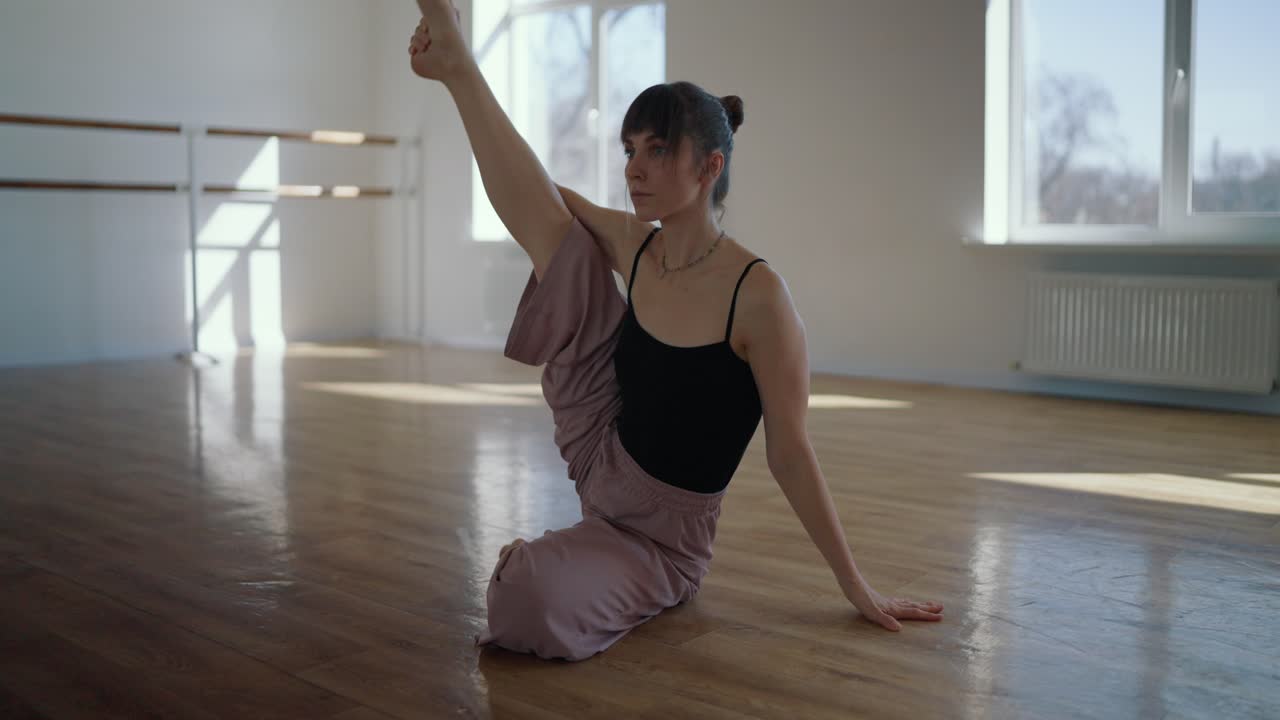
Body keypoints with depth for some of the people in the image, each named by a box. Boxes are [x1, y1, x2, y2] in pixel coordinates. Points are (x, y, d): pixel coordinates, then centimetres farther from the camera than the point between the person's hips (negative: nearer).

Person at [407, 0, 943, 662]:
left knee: (533, 608, -34)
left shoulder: (756, 296, -26)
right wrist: (458, 69, -3)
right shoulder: (632, 247, -8)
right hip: (601, 457, 5)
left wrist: (856, 587, -14)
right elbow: (536, 193, 5)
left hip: (664, 533, -4)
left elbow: (790, 454, -20)